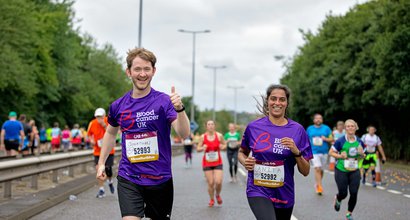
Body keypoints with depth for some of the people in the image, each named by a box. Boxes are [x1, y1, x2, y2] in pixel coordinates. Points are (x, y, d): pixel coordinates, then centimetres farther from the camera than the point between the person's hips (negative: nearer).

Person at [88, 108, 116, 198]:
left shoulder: (109, 122, -12)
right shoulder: (92, 124, -6)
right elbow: (89, 134, 12)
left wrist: (105, 126, -29)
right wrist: (91, 140, -7)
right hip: (98, 151, 2)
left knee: (108, 168, -6)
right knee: (98, 168, -8)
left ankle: (110, 182, 28)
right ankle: (101, 190, 2)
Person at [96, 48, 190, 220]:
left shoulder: (164, 101, -8)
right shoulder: (118, 106, 2)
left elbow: (184, 134, -20)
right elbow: (110, 133, 21)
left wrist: (179, 109, -36)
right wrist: (101, 163, 20)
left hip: (160, 179, -1)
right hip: (128, 179, 1)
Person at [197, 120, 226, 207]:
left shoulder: (219, 136, -1)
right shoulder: (203, 137, -1)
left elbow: (224, 144, 12)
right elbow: (198, 148, 5)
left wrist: (222, 147, -11)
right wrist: (202, 148, -16)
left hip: (218, 163, 0)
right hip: (207, 163, 0)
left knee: (218, 182, -12)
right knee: (210, 183, -3)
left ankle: (217, 195, 20)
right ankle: (211, 200, 20)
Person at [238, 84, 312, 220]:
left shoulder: (297, 130, -2)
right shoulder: (254, 127, -3)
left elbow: (305, 172, 0)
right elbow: (242, 152, 16)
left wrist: (296, 152, -17)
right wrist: (245, 162, -6)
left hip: (284, 194, 3)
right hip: (258, 190, -2)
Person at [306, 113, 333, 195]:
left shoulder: (326, 128, 5)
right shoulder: (309, 129, 6)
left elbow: (332, 139, 4)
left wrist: (325, 139, -15)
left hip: (324, 152, 2)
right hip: (314, 152, -2)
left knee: (321, 170, 11)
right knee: (317, 169, -16)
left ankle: (317, 184, 30)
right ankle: (319, 186, -17)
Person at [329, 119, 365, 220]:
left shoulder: (359, 142, 2)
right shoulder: (340, 141, -11)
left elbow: (362, 156, 14)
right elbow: (331, 152, -4)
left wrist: (361, 153, -9)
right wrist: (340, 156, -19)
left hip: (354, 171, 3)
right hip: (341, 171, -3)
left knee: (354, 193, -2)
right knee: (343, 193, -1)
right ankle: (337, 199, 39)